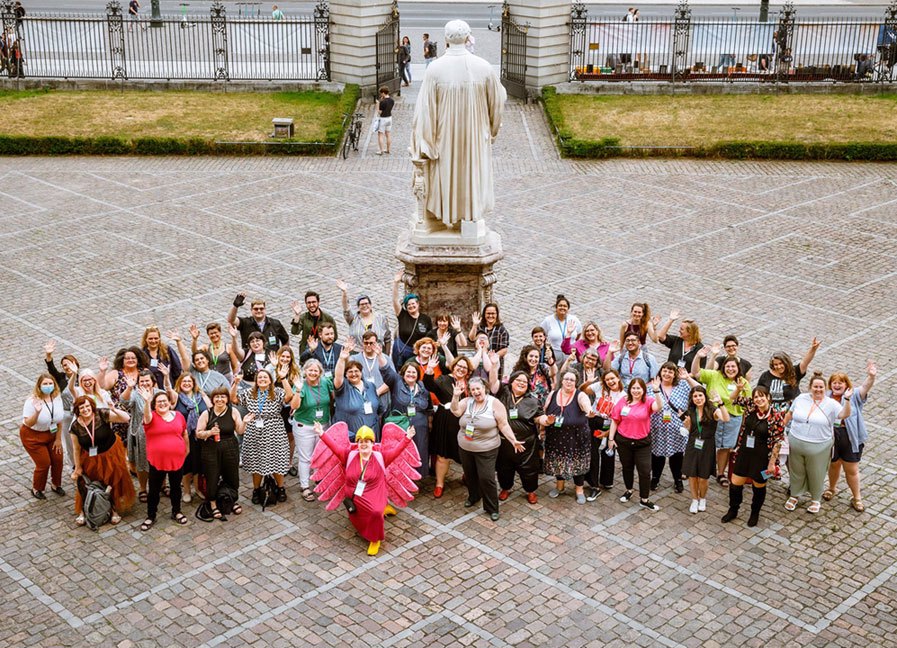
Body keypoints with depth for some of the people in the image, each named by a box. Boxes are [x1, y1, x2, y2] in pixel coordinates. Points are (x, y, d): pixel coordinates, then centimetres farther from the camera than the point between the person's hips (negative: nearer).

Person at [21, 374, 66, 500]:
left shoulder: (57, 398, -10)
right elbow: (28, 423, -26)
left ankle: (56, 485, 29)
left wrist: (58, 439, 2)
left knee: (58, 460, 3)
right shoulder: (32, 400, -25)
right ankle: (36, 489, 22)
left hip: (51, 434, 5)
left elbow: (59, 419, 0)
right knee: (44, 464, -4)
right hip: (33, 436, -5)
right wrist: (37, 412, -44)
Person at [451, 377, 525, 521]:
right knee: (470, 475, 19)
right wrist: (455, 396, -22)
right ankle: (473, 497, 44)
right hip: (465, 448, 4)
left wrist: (514, 440, -15)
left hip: (486, 450, -4)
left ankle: (492, 508, 7)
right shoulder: (467, 401, 0)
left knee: (486, 478, -8)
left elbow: (503, 425, -9)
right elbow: (456, 412, -13)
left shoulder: (494, 403, -10)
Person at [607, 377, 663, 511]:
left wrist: (656, 391, -42)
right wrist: (610, 438, 0)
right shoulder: (623, 402, -6)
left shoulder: (648, 401, -8)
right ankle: (629, 490, 42)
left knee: (645, 471, -1)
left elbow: (658, 408, -31)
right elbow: (615, 421, -1)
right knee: (627, 467, 19)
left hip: (643, 443, -1)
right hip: (624, 441, 1)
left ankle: (644, 500, 12)